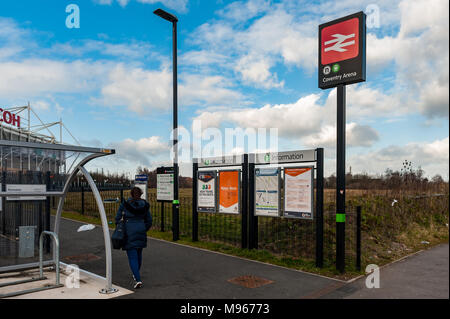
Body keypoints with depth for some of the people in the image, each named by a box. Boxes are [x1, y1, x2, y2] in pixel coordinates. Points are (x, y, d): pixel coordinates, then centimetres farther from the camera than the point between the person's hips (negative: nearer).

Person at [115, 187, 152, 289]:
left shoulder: (125, 204, -5)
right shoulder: (144, 205, 2)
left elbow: (117, 218, -3)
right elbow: (149, 221, 6)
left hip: (129, 232, -3)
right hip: (141, 232, 4)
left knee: (132, 256, -3)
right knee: (138, 254, 21)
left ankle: (138, 279, -14)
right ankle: (136, 274, 37)